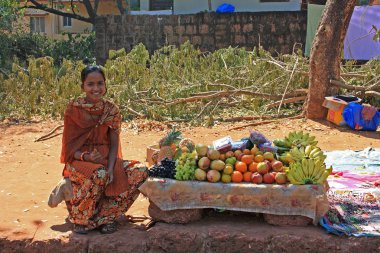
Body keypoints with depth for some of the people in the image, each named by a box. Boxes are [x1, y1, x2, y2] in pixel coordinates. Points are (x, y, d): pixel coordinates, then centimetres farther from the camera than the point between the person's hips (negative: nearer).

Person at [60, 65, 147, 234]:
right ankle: (81, 218, -12)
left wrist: (111, 168, -20)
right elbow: (69, 147, -6)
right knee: (99, 175, -38)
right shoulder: (73, 109, -8)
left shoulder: (111, 109, 0)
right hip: (80, 161, -4)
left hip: (105, 159, 4)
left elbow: (114, 144, -1)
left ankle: (106, 215, -11)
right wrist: (86, 156, -28)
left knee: (140, 173, -20)